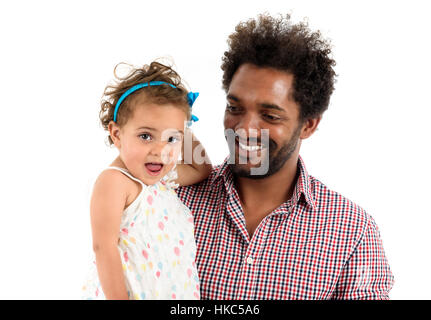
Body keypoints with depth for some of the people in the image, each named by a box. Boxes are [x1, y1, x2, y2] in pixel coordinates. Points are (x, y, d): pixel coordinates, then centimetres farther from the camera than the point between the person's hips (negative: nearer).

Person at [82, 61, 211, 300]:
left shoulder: (163, 179, 6)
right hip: (130, 292, -7)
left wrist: (180, 130, 13)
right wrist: (117, 298, -25)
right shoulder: (114, 181, -16)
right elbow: (103, 247, -21)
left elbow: (201, 170, 23)